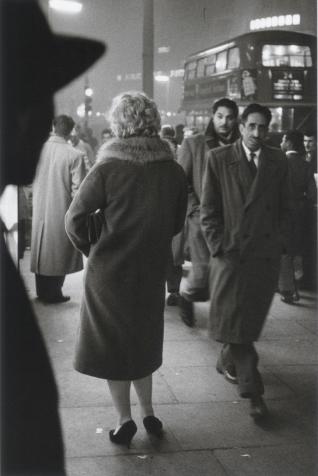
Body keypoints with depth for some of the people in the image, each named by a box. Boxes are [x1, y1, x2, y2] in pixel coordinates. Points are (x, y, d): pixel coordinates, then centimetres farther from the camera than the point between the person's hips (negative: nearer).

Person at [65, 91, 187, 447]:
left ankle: (125, 420, 17)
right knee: (142, 342, 21)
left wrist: (91, 249, 4)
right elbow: (177, 223, 5)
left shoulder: (107, 169, -16)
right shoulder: (173, 171, -5)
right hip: (152, 271, 4)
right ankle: (148, 414, 26)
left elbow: (75, 220, -13)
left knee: (111, 344, 13)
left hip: (108, 271, -3)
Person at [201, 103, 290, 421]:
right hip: (231, 252, -3)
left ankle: (227, 361, 38)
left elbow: (283, 208, 13)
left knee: (250, 320, 13)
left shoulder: (277, 162, 9)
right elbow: (209, 210, 0)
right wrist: (218, 248, -7)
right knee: (234, 320, -3)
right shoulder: (219, 159, 0)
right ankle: (252, 390, 4)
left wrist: (281, 243, 2)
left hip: (266, 254, 3)